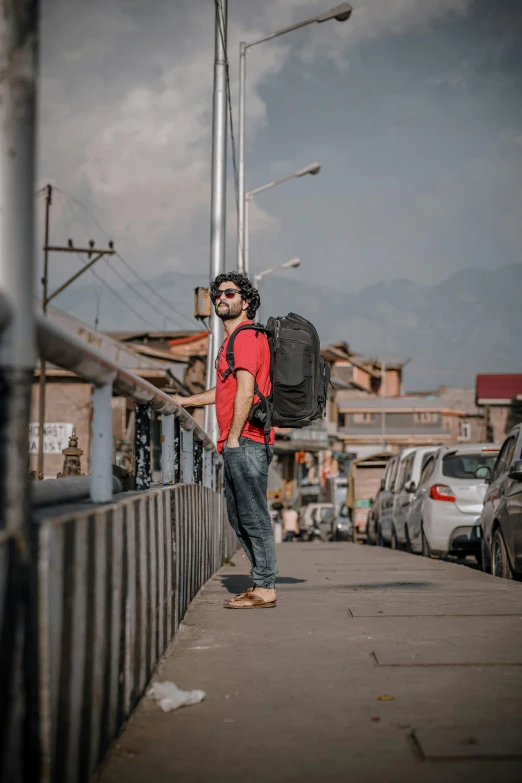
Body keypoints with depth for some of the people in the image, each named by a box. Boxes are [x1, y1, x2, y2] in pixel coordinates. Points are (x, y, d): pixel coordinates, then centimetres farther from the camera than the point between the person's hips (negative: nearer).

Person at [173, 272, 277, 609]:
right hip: (237, 445, 10)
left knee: (253, 516, -7)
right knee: (239, 516, 13)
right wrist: (185, 401, 34)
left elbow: (245, 393, -18)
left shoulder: (247, 337, -10)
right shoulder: (234, 339, 22)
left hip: (245, 443, -10)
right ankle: (262, 583, 19)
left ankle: (265, 589, -2)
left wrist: (233, 438, -17)